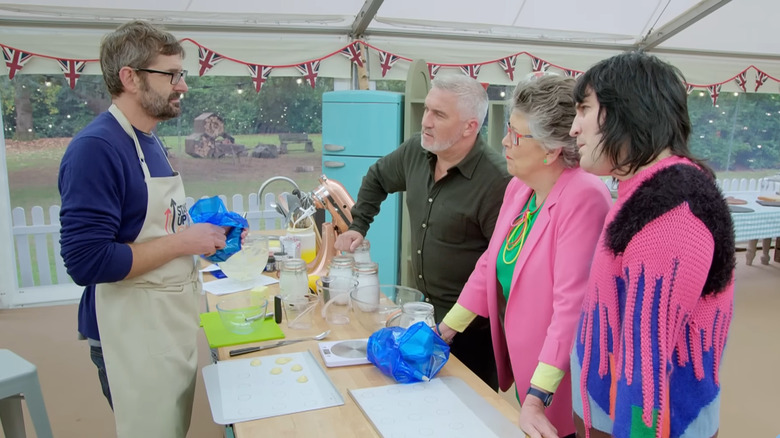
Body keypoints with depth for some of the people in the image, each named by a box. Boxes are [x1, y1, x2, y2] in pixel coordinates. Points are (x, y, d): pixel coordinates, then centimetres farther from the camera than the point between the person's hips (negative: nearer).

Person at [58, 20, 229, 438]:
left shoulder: (149, 141, 10)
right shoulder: (96, 147, -20)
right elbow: (86, 261, -25)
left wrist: (203, 235, 3)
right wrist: (184, 241, -20)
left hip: (172, 322, 9)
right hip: (135, 332, -9)